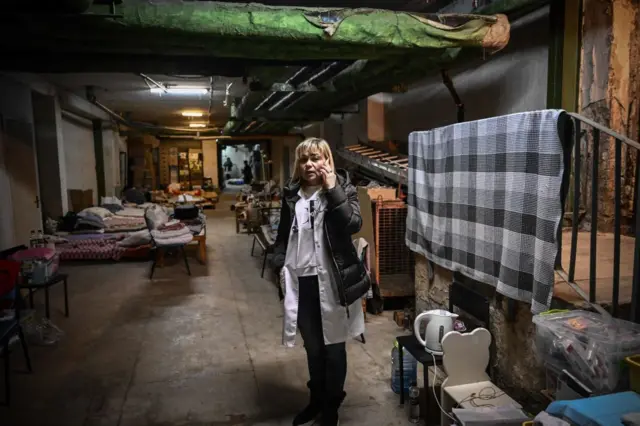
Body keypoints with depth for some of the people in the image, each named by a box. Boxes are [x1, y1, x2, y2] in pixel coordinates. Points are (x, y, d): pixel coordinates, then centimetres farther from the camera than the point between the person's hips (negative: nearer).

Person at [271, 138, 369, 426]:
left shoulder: (343, 188, -4)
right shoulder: (291, 195, 5)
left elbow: (353, 224, -20)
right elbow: (283, 235, 13)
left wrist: (332, 189, -21)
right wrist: (279, 265, 0)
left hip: (332, 281, -3)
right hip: (301, 281, 3)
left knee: (334, 346, 11)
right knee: (312, 347, 18)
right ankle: (316, 399, 40)